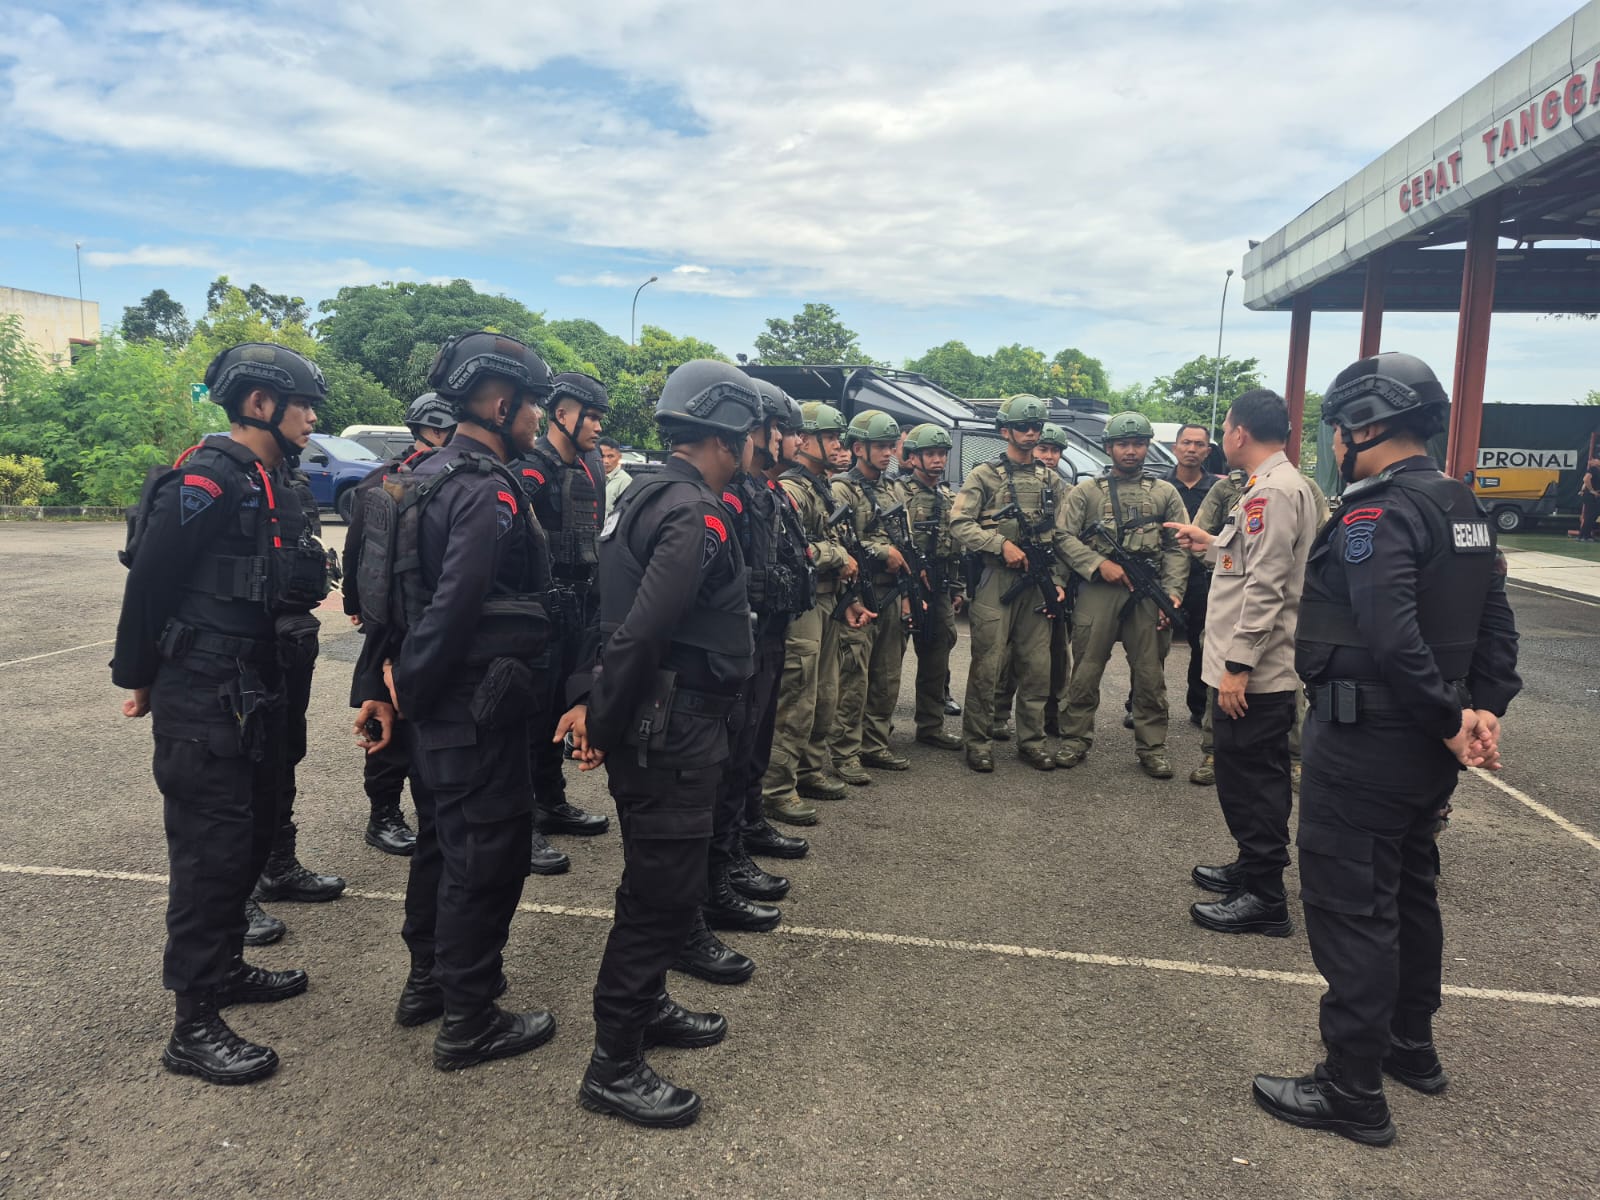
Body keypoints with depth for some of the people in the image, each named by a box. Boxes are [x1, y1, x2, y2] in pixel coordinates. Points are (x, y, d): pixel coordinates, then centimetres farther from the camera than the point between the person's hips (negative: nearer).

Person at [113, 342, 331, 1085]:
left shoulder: (264, 484, 12)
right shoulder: (208, 479, -18)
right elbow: (149, 580, -16)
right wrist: (139, 677, -7)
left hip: (252, 695, 10)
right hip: (201, 703, -10)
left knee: (252, 834, 18)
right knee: (210, 848, -4)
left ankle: (224, 967, 36)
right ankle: (194, 1027, 7)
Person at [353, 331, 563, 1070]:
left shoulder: (422, 478, 11)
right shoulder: (488, 492, -20)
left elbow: (389, 589, 11)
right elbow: (455, 609, -27)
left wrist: (381, 684, 10)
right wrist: (409, 692, -15)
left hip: (437, 704, 10)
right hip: (477, 708, -10)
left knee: (443, 841, 22)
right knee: (488, 855, 2)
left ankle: (427, 982, 38)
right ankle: (468, 1022, 15)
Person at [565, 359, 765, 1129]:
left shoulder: (649, 494, 11)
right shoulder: (696, 515, -21)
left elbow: (621, 615, 13)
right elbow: (640, 633, -27)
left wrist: (596, 706, 12)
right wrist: (603, 722, -16)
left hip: (663, 725, 10)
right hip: (671, 735, -10)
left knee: (663, 882, 23)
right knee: (665, 893, 1)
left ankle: (645, 1007, 41)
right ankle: (613, 1066, 15)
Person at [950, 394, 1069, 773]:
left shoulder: (1050, 481, 16)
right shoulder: (984, 475, 1)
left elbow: (1059, 537, 16)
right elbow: (959, 525, -8)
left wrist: (1058, 581, 7)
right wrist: (1002, 544, -17)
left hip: (1037, 583, 5)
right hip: (995, 581, -4)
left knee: (1037, 666, 6)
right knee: (987, 665, -2)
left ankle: (1031, 741, 17)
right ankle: (977, 741, 8)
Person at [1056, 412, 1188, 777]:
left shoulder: (1165, 493, 12)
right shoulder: (1086, 492, 8)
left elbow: (1177, 548, 8)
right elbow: (1065, 537, 0)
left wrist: (1173, 591, -4)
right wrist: (1099, 564, -13)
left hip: (1149, 593, 1)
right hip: (1098, 591, -1)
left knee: (1150, 674, 5)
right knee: (1086, 669, 3)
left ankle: (1152, 748, 15)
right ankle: (1075, 740, 15)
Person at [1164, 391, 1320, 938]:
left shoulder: (1273, 491, -18)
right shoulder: (1277, 484, 15)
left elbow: (1265, 586, -24)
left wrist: (1238, 664, -23)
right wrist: (1209, 544, 27)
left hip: (1255, 671, -11)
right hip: (1263, 667, 11)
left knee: (1251, 779, -3)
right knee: (1253, 776, 20)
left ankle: (1264, 898, 6)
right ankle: (1253, 868, 34)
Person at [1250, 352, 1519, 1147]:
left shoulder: (1376, 513, -19)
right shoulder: (1461, 506, 11)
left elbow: (1392, 637, -30)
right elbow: (1495, 622, 10)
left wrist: (1451, 721, -20)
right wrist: (1486, 708, 1)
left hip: (1364, 744, -10)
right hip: (1425, 750, 10)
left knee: (1349, 909, -1)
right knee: (1408, 889, 23)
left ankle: (1352, 1095, 10)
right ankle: (1411, 1048, 40)